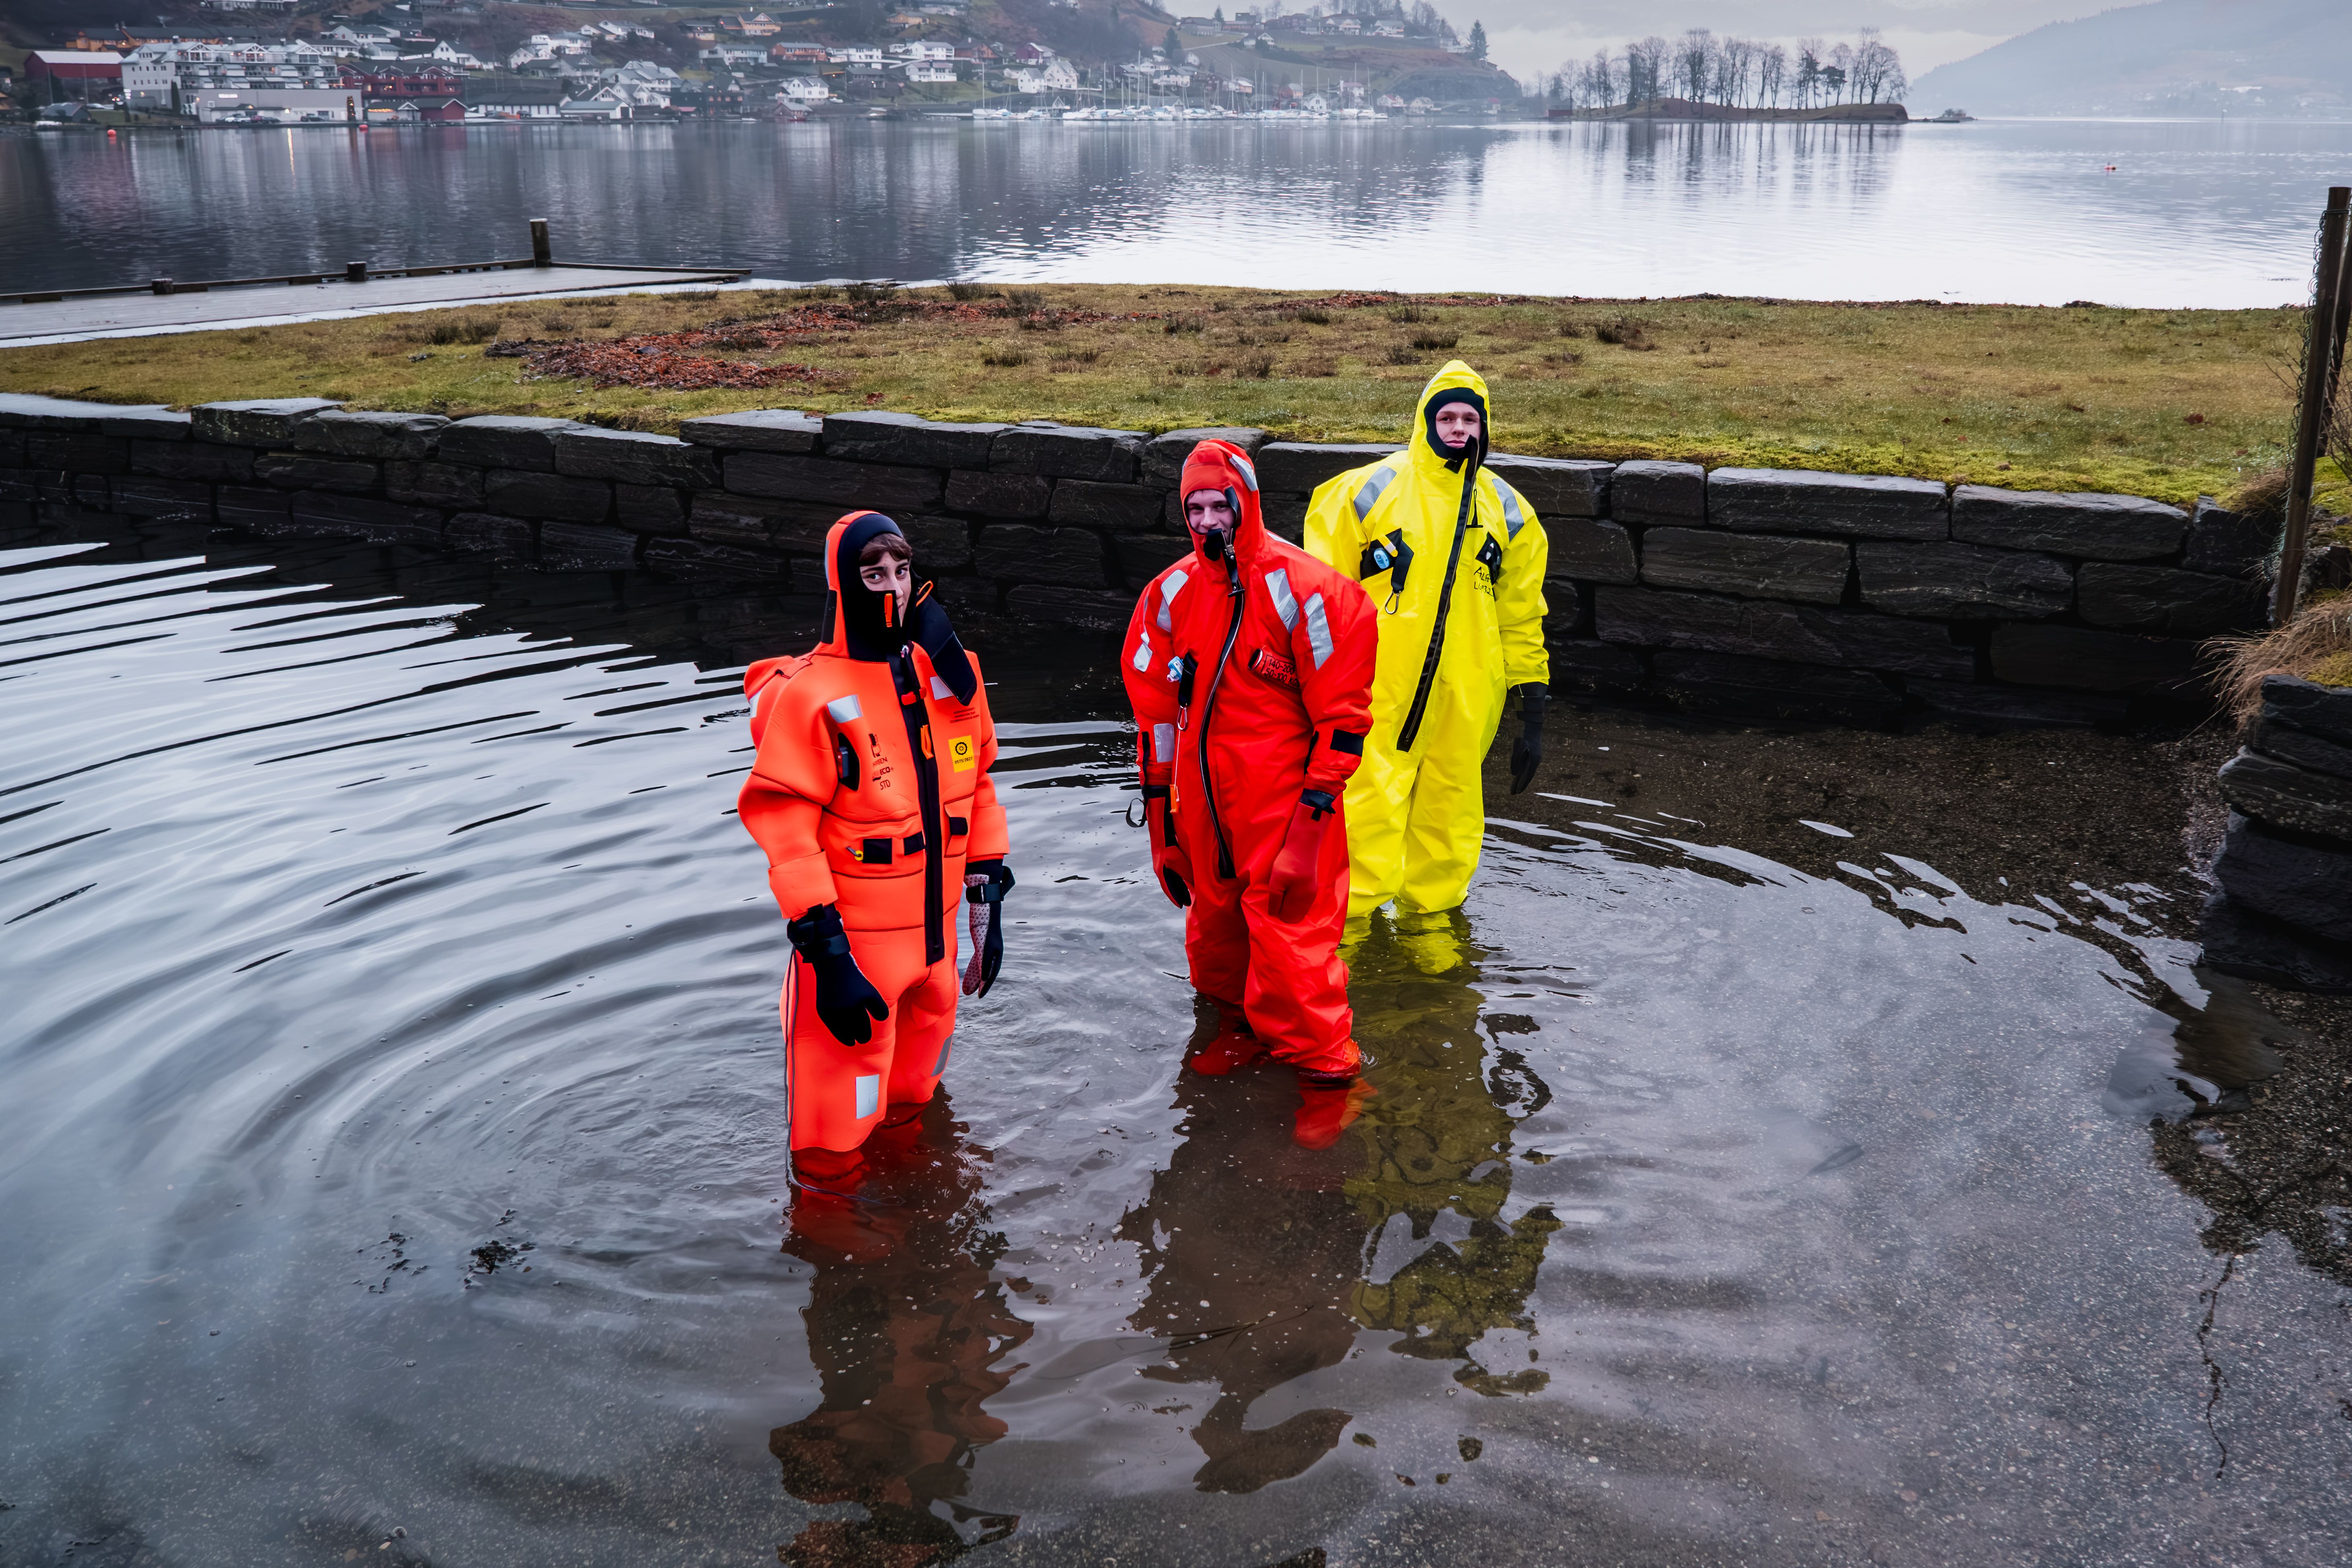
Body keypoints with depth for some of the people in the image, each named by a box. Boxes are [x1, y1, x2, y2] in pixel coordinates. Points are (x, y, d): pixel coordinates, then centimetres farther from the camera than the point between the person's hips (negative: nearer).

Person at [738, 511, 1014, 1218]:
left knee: (911, 1093, 25)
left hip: (934, 937, 6)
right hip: (854, 944, -6)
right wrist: (825, 949, -22)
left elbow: (976, 790, 12)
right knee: (840, 1123, 4)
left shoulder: (951, 676, 3)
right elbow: (782, 826, -19)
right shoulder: (808, 693, -16)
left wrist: (989, 898, 11)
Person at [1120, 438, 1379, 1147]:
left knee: (1290, 928, -7)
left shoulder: (1298, 586, -13)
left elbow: (1342, 696, -10)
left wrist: (1321, 791, -13)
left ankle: (1327, 1072, 6)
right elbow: (1154, 694, 14)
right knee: (1214, 916, 18)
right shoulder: (1174, 592, 5)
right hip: (1204, 791, 6)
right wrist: (1157, 789, 14)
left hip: (1282, 793, -6)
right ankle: (1242, 1023, 41)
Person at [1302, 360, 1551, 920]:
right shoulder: (1370, 490, -1)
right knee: (1368, 821, -4)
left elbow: (1521, 619, 14)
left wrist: (1533, 713, 11)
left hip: (1465, 703, 3)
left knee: (1449, 824, 10)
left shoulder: (1506, 511, 9)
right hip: (1378, 699, -3)